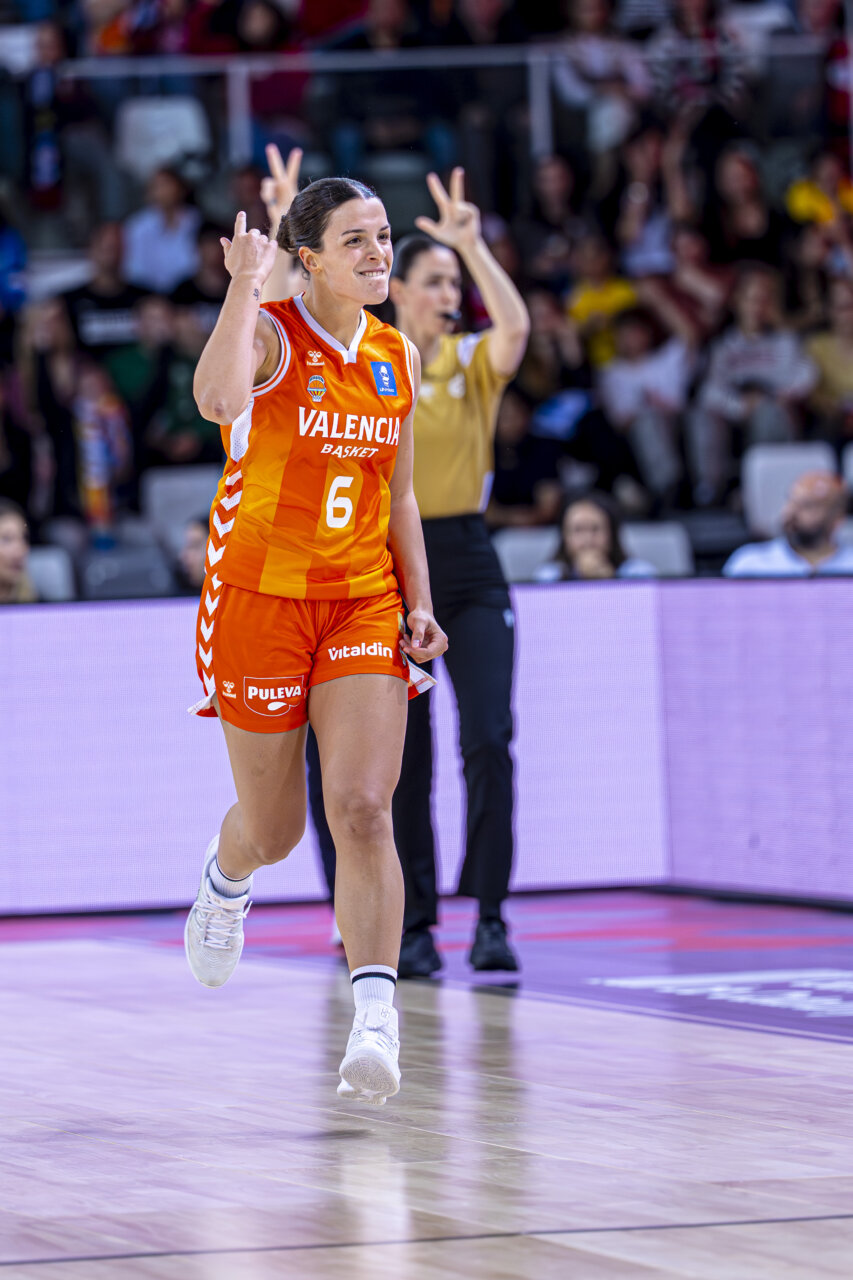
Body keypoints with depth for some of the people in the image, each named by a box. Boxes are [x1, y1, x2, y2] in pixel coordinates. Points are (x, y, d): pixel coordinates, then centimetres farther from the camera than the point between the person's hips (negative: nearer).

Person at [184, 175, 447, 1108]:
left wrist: (419, 603, 7)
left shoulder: (396, 358, 6)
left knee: (363, 811, -15)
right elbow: (216, 399, -36)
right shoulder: (270, 335, -11)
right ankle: (225, 883, 47)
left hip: (363, 603, 3)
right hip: (258, 599, -3)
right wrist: (245, 284, -35)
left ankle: (376, 1016, -19)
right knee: (273, 829, 10)